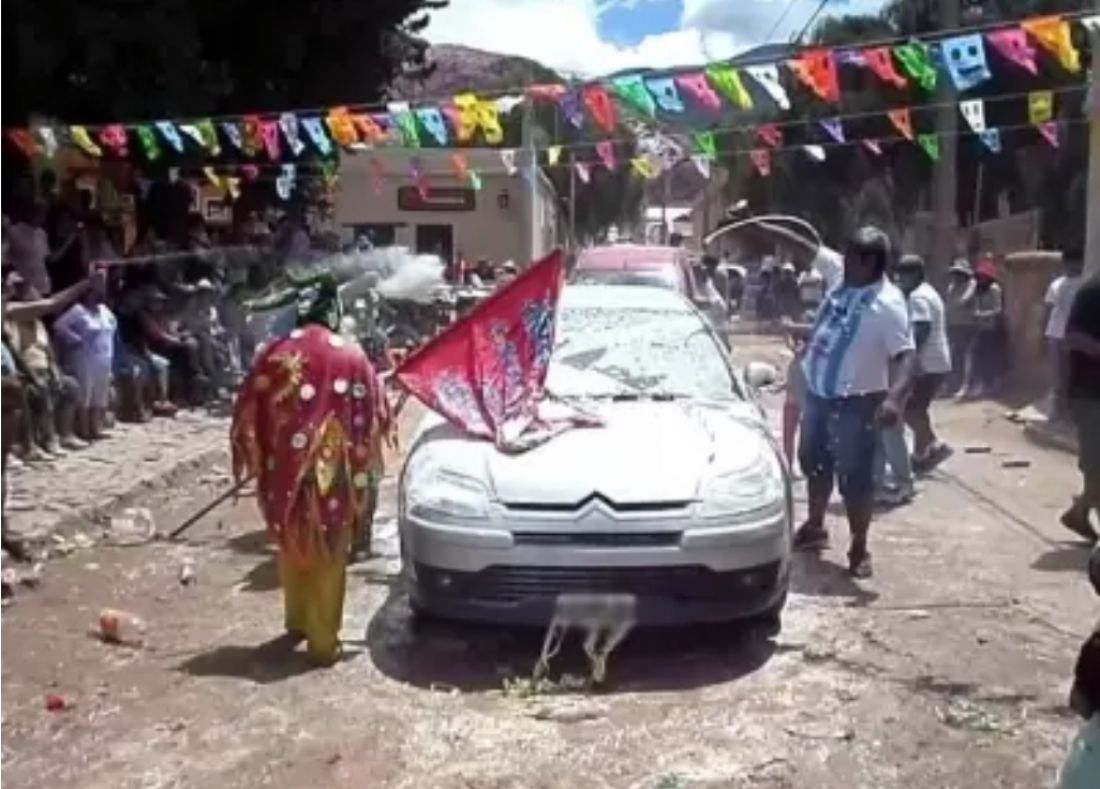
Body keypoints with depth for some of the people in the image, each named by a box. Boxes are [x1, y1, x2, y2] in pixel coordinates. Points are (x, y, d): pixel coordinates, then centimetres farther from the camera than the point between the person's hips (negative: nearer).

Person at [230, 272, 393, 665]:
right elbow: (373, 416, 0)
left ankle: (297, 622, 37)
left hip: (284, 468, 2)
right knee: (328, 559, 7)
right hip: (331, 472, -2)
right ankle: (323, 643, 12)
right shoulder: (352, 356, -4)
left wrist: (253, 462, 14)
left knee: (292, 548, 22)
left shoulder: (276, 352, 0)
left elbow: (248, 413, 2)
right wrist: (363, 464, 14)